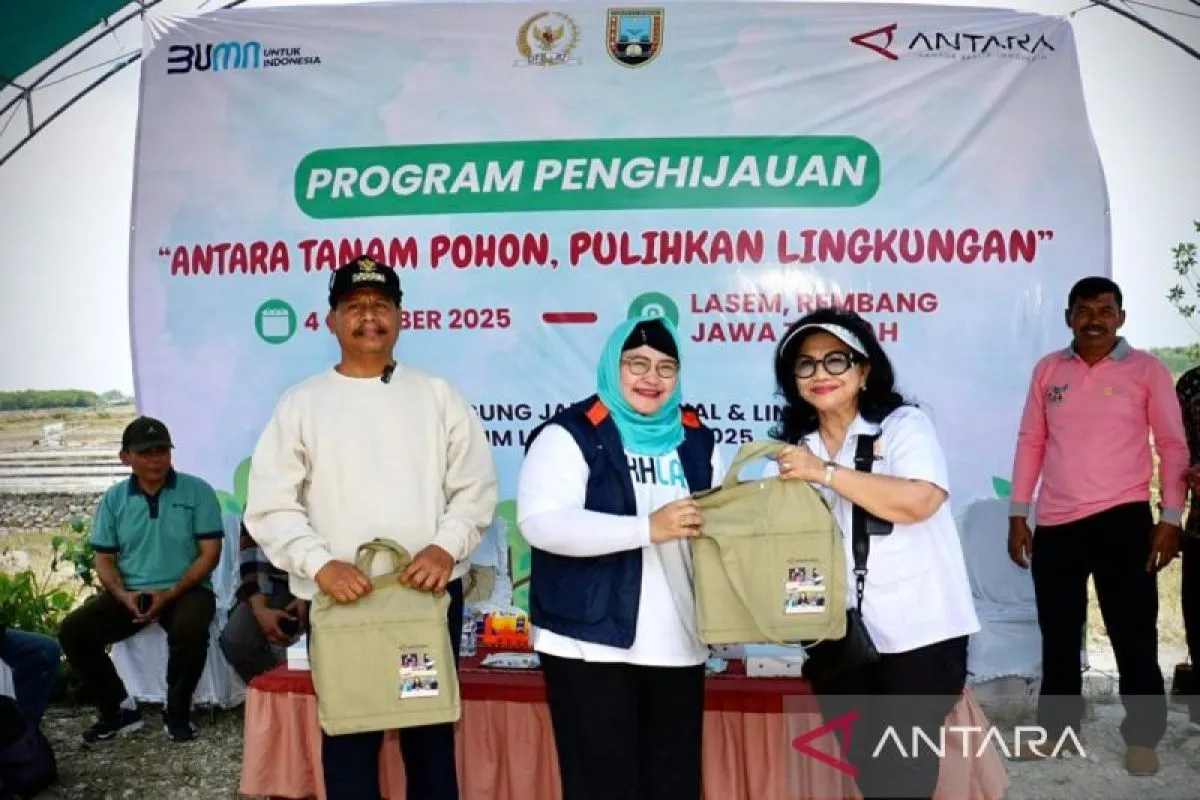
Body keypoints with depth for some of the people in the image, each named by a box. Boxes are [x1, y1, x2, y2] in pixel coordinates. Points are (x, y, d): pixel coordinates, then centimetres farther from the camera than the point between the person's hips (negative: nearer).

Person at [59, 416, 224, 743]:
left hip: (185, 589, -4)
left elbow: (210, 553, -6)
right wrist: (123, 595, -13)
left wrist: (170, 594, -18)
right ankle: (118, 710, 1)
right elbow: (104, 559, 8)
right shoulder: (113, 500, 7)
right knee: (73, 631, -17)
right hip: (130, 593, 4)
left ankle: (177, 712, -9)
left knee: (189, 631, -35)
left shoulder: (197, 491, -3)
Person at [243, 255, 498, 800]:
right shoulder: (301, 403, 3)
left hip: (431, 593, 1)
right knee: (348, 739, 10)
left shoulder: (437, 395, 6)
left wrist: (446, 546, -14)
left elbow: (475, 487, 3)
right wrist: (319, 564, -16)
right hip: (339, 598, -1)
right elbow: (269, 505, -2)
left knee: (431, 736, 12)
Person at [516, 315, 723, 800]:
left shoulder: (696, 440, 12)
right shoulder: (572, 433, -7)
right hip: (592, 643, -6)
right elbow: (540, 522, -20)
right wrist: (648, 528, -26)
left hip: (677, 645, 6)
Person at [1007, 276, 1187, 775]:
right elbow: (1031, 443, 8)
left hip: (1123, 519, -3)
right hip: (1056, 523, 3)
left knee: (1134, 636, 7)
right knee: (1058, 635, 14)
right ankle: (1056, 728, 28)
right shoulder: (1047, 370, 6)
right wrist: (1018, 515, 5)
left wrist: (1171, 518, -7)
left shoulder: (1146, 370, -2)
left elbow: (1173, 446, -1)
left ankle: (1142, 740, 20)